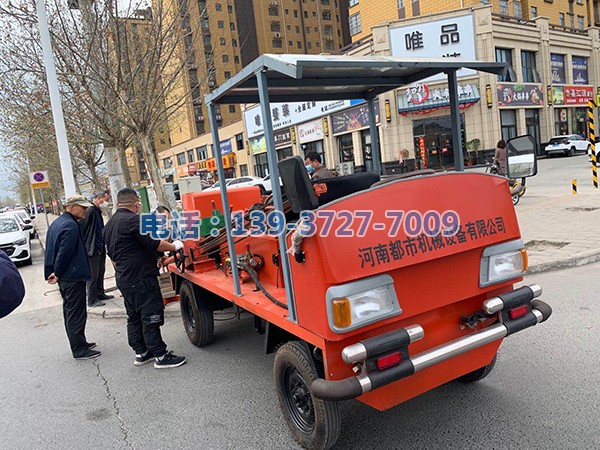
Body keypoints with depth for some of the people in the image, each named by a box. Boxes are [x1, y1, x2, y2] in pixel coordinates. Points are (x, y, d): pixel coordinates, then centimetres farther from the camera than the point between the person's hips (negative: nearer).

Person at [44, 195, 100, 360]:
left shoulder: (56, 223, 13)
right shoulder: (71, 225, -19)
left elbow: (52, 249, 18)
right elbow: (65, 252, -23)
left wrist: (55, 272, 18)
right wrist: (58, 274, -13)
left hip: (63, 277, 10)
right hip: (73, 277, -10)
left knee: (70, 311, 17)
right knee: (76, 314, -3)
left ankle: (79, 343, 29)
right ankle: (79, 350, 3)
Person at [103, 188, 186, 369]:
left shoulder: (109, 225, 14)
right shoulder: (134, 219, -16)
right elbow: (153, 244, -18)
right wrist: (174, 246, -4)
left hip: (123, 278, 10)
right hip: (141, 278, -9)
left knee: (134, 318, 16)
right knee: (151, 318, -4)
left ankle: (141, 353, 25)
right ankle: (161, 356, 2)